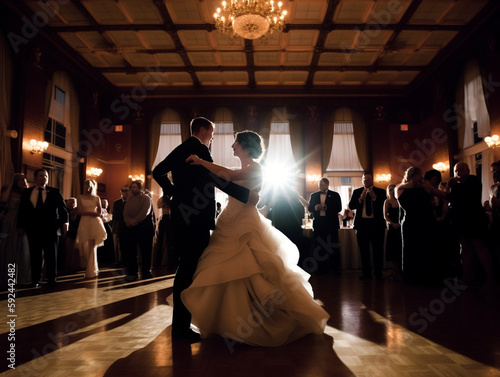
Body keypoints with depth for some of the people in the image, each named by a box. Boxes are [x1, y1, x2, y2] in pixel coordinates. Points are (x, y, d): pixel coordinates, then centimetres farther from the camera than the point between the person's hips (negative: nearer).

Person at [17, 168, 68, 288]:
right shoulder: (26, 193, 12)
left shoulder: (55, 192, 7)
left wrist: (64, 222, -11)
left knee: (51, 254, 3)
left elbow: (62, 208, 1)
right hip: (33, 229, 2)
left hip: (50, 228, -1)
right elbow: (22, 211, 13)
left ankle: (51, 280, 11)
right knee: (35, 255, 6)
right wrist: (21, 226, 6)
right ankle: (36, 279, 16)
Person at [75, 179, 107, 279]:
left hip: (95, 223, -1)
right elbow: (80, 212, 0)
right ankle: (93, 269, 13)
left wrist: (85, 212, -7)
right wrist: (91, 213, -10)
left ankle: (91, 271, 0)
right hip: (84, 223, 1)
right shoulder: (80, 198, 10)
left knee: (92, 247, -5)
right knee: (84, 247, -2)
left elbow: (100, 212, 5)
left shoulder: (97, 198, 11)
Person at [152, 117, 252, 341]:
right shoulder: (199, 149, -10)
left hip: (184, 215, 10)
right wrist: (246, 195, -19)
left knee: (186, 267, 16)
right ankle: (181, 327, 2)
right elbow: (215, 178, -21)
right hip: (196, 217, -10)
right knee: (190, 269, -5)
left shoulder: (180, 150, 16)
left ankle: (180, 323, 27)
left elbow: (158, 172, 21)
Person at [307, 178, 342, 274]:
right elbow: (309, 208, 9)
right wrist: (315, 208, -12)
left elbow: (339, 208, -5)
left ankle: (336, 268, 8)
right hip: (318, 224, 3)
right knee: (319, 246, 4)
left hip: (331, 224, -2)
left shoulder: (335, 195, 5)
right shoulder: (313, 195, 14)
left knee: (333, 246, 1)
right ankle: (321, 268, 12)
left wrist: (327, 207, -17)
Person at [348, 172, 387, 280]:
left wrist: (374, 196, -19)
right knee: (364, 251, 6)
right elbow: (351, 206, -2)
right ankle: (366, 273, 15)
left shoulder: (380, 192, 6)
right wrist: (360, 198, -15)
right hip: (362, 224, 2)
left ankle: (378, 273, 11)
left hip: (376, 224, -1)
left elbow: (383, 206, -8)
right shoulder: (356, 192, 10)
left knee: (378, 250, 1)